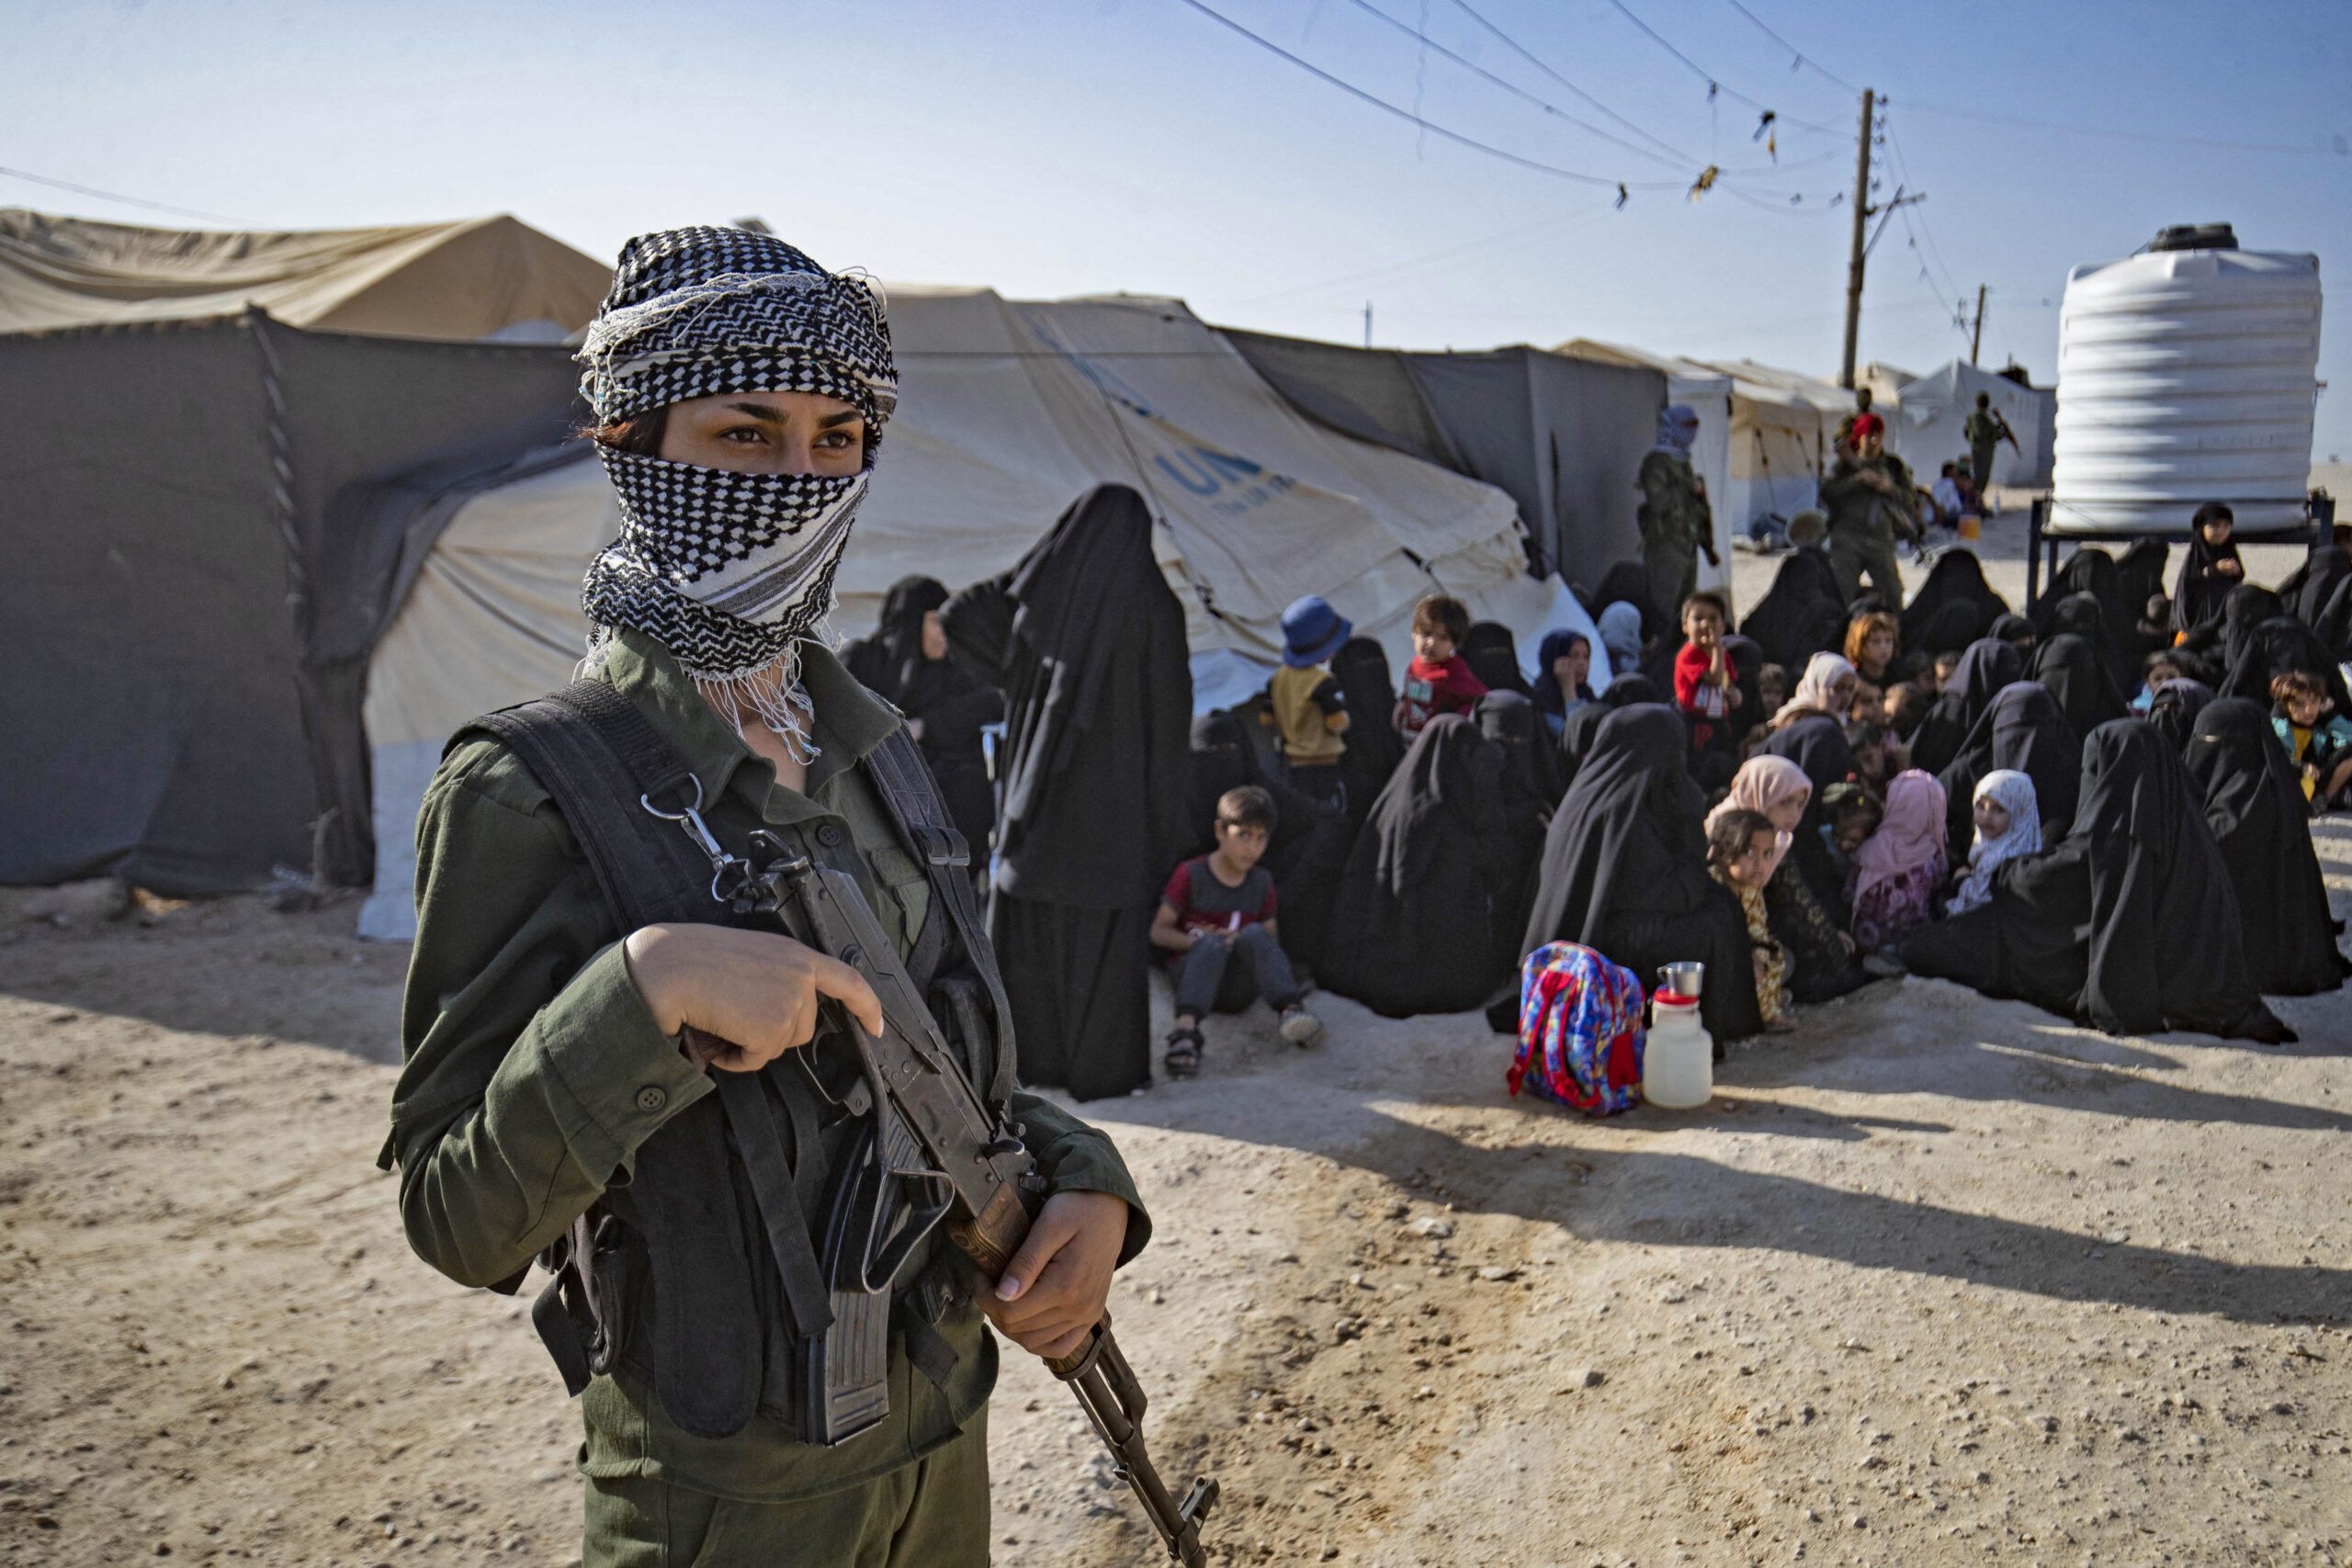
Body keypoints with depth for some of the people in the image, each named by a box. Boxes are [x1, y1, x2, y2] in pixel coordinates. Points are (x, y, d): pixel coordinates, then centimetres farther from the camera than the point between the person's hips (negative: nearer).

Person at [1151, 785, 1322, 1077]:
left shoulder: (1262, 882, 11)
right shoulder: (1191, 874, 1)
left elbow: (1271, 938, 14)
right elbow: (1158, 931, 0)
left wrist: (1244, 942, -8)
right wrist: (1206, 942, -15)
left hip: (1240, 985, 2)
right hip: (1193, 972, -2)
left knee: (1254, 933, -27)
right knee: (1212, 943, -35)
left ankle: (1290, 1010, -45)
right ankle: (1186, 1031, -56)